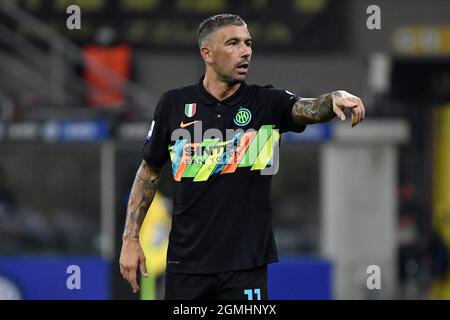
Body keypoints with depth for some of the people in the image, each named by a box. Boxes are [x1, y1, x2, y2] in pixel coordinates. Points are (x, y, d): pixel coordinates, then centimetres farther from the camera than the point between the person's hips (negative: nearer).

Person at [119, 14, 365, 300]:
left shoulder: (268, 102, -2)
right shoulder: (174, 104, 1)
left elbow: (311, 108, -21)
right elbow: (149, 171, 10)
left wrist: (336, 98, -44)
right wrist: (130, 238, 6)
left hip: (246, 263, -1)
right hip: (186, 262, 1)